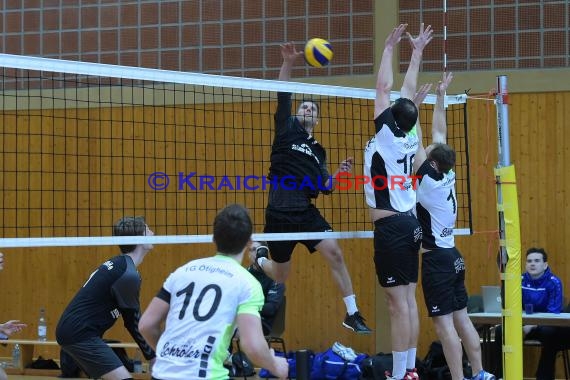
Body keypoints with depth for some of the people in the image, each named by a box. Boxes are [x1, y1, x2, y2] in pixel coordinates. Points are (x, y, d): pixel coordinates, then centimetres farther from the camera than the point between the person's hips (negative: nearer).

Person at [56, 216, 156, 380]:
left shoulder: (117, 264, 13)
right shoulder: (128, 274, -17)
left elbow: (131, 319, 17)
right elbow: (133, 323, -10)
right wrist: (153, 357, -2)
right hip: (80, 334, -11)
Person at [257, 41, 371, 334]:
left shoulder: (318, 150, 17)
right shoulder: (287, 129, 4)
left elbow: (325, 187, 13)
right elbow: (283, 98, -10)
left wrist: (339, 173, -7)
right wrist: (288, 63, -22)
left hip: (306, 212, 4)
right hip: (279, 213, -4)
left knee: (335, 254, -15)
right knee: (280, 275, 7)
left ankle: (352, 314, -7)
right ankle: (259, 260, 45)